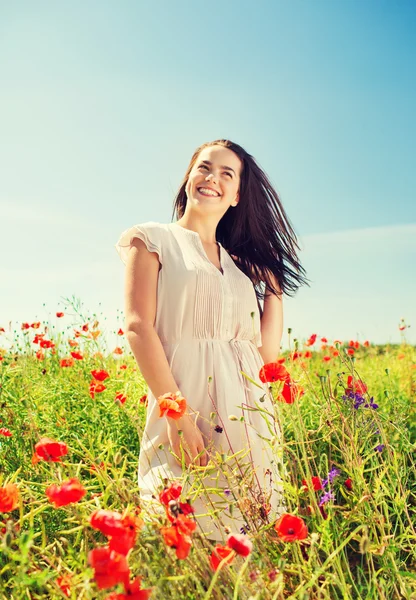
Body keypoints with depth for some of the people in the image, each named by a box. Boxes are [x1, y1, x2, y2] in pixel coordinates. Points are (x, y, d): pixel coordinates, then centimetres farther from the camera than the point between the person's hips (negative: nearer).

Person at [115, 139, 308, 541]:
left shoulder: (242, 261, 17)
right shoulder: (153, 240, 4)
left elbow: (267, 352, 11)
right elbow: (138, 326, -10)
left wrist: (273, 283, 12)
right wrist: (177, 413, -19)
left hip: (250, 413, 5)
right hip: (187, 403, -5)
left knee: (252, 530, 9)